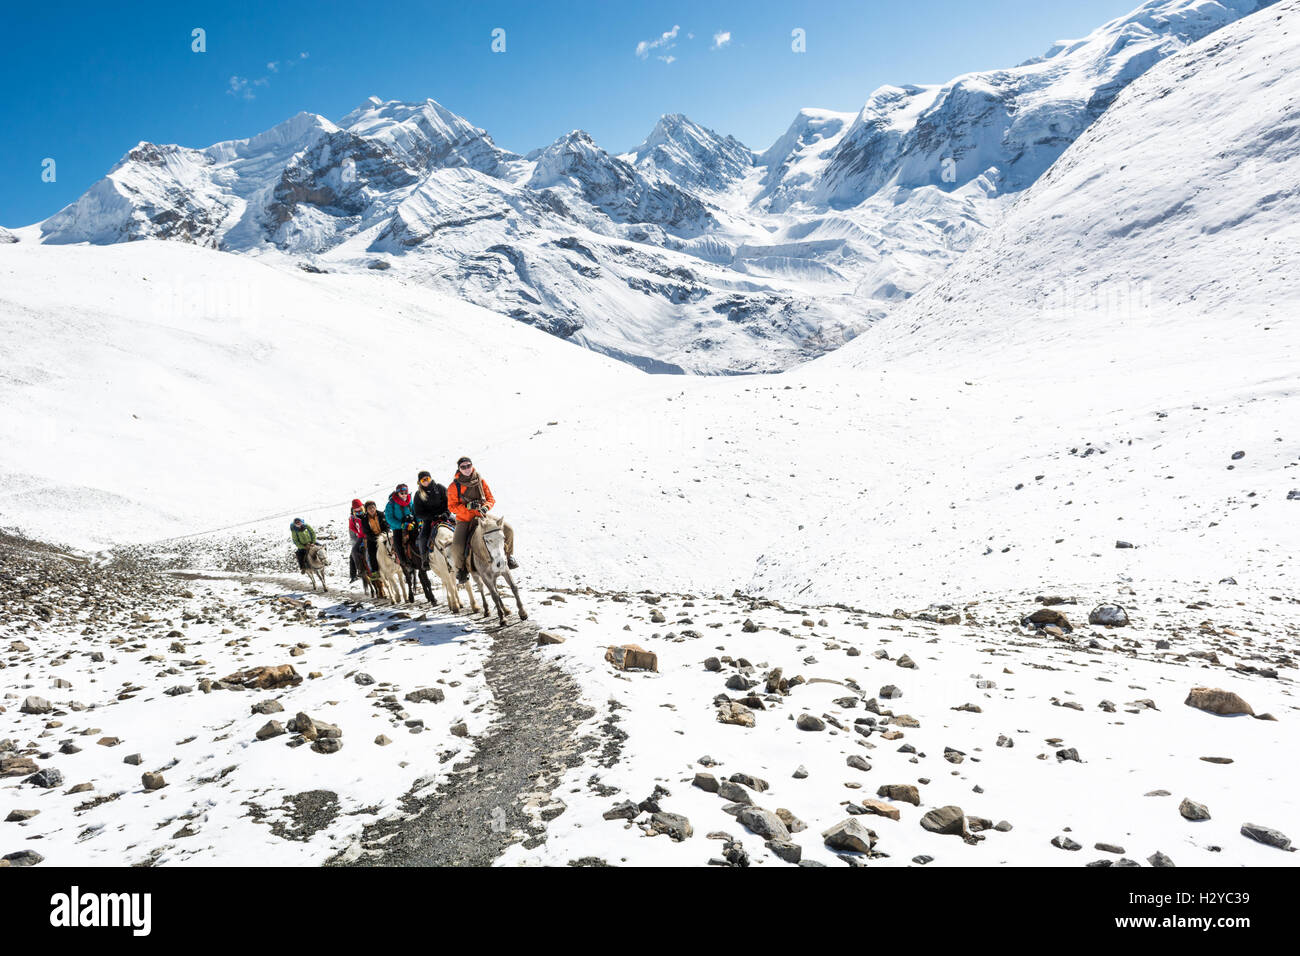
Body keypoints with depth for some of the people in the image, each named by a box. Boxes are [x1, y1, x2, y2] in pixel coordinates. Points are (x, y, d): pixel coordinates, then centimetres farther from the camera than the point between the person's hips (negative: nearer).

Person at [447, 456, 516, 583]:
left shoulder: (480, 481, 2)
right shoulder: (454, 486, -5)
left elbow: (491, 498, 6)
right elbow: (452, 507, -6)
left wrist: (486, 506, -17)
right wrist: (468, 506, -22)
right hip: (464, 520, -2)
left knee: (508, 530, -12)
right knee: (457, 547, -26)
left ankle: (509, 557, 12)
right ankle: (461, 568, 6)